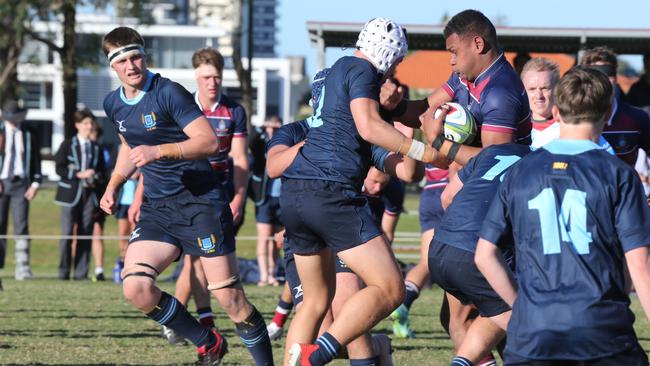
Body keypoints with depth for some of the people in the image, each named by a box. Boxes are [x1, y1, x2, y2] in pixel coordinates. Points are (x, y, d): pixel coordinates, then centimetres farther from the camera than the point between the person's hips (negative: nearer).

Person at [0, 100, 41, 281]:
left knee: (21, 226, -7)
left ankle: (22, 268, -10)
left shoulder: (29, 134, 7)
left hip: (21, 184, 0)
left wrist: (35, 184, 2)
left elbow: (36, 159, 11)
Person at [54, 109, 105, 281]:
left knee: (85, 234, -1)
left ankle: (81, 273, 2)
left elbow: (101, 172, 18)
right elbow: (59, 168, -4)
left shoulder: (96, 148, 15)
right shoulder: (68, 145, 5)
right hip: (71, 194, -3)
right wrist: (80, 175, -13)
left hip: (90, 194, 3)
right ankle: (64, 272, -1)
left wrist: (96, 179, -4)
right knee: (67, 233, -6)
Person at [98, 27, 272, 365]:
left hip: (200, 201, -6)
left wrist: (159, 151, -29)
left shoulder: (169, 93, -13)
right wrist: (113, 186, 19)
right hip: (157, 209, 6)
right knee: (135, 287, -13)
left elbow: (209, 142, -21)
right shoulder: (113, 104, 10)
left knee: (229, 296, -10)